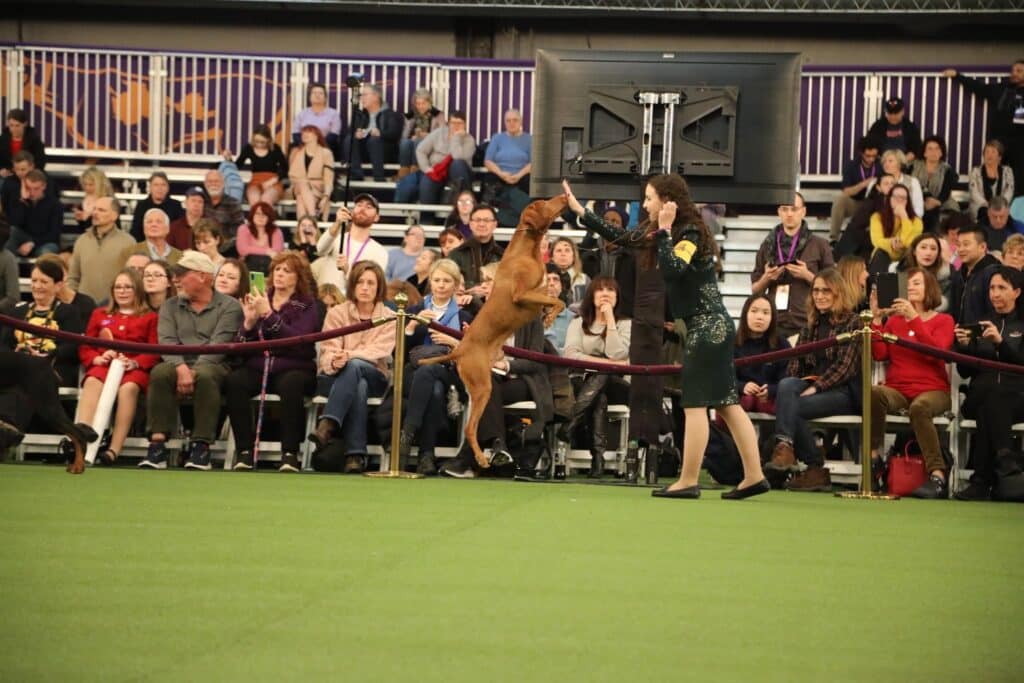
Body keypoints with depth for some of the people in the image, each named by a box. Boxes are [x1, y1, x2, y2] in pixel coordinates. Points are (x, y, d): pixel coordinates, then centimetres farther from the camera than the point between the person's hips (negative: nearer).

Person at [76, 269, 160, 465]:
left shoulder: (150, 317, 20)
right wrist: (97, 358, -4)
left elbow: (154, 352, 7)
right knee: (92, 383, -35)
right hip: (103, 366, 2)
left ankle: (114, 449, -45)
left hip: (135, 369, -2)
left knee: (128, 387, -38)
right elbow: (84, 348, 20)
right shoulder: (100, 315, 29)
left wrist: (134, 362, -13)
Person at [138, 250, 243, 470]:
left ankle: (201, 446, -36)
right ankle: (157, 445, -35)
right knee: (160, 373, -32)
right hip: (178, 363, 3)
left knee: (205, 376, -39)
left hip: (212, 366, -3)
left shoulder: (229, 306, 6)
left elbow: (218, 345, -8)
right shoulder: (170, 306, 18)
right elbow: (167, 341, 1)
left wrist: (195, 371, -22)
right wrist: (181, 367, -19)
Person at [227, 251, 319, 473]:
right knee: (234, 381, -29)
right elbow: (240, 346, 9)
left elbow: (298, 341, -14)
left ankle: (290, 453, -32)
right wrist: (249, 322, -9)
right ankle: (244, 450, -26)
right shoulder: (257, 300, 16)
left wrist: (269, 315, -19)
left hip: (293, 368, -3)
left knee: (290, 385, -37)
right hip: (257, 367, 3)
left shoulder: (307, 306, 5)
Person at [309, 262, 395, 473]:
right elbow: (327, 352, -7)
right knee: (358, 387, -37)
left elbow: (379, 352, -12)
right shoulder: (337, 313, 4)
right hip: (336, 378, 0)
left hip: (374, 378, 0)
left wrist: (349, 355, -31)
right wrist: (334, 362, -34)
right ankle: (356, 454, -47)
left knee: (355, 366, -37)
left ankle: (327, 425, -50)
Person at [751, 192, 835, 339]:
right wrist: (766, 278, -4)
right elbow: (755, 290, 17)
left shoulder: (819, 245, 5)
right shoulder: (768, 246, 13)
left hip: (806, 324, -2)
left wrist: (807, 276, -10)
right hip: (773, 323, 2)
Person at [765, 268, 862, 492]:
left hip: (843, 391, -5)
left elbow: (844, 366, -10)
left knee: (792, 407, -30)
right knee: (785, 385, -30)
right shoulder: (811, 325, 21)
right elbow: (797, 361, 16)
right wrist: (791, 387, -5)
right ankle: (784, 447, -41)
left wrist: (815, 388, -19)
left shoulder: (852, 323, 1)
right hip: (811, 383, 5)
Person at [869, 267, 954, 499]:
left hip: (932, 390, -2)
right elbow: (879, 354, 4)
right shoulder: (894, 320, 18)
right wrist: (876, 318, -1)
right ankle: (873, 455, -25)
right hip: (896, 390, 2)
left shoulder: (943, 321, 9)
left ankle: (938, 474, -38)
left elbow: (936, 352, -12)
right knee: (874, 392, -34)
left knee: (919, 407, -39)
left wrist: (914, 319, -17)